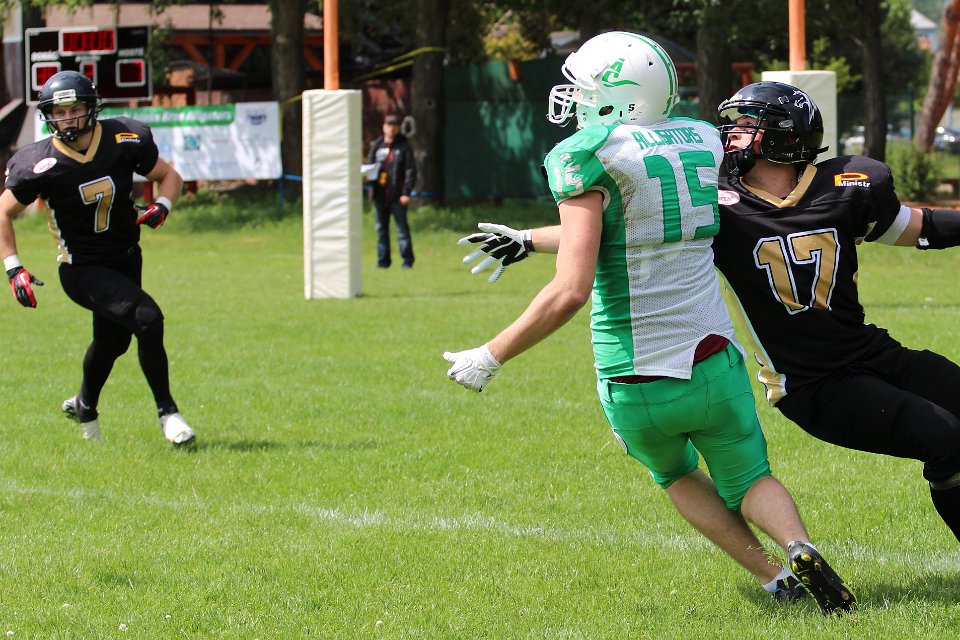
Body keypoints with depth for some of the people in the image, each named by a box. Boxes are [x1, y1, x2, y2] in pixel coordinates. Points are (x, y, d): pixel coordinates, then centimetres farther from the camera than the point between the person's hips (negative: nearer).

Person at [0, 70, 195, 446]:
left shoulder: (125, 141, -11)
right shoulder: (40, 164, -18)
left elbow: (169, 176, 5)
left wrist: (162, 205, -16)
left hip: (126, 260, 5)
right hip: (81, 270, -5)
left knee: (113, 340, 22)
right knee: (147, 319, -24)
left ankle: (84, 406, 51)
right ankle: (166, 411, -8)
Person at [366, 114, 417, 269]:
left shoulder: (404, 147, 1)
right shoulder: (376, 146, 12)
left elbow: (411, 171, -3)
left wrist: (406, 192, -12)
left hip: (397, 196, -4)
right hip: (379, 195, 4)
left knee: (402, 227, -5)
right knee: (381, 228, 7)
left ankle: (407, 260, -2)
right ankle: (383, 260, 14)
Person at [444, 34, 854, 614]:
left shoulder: (589, 158, -15)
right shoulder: (701, 141, 4)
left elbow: (571, 292, -22)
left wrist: (491, 358, -13)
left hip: (635, 387, -3)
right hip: (711, 365, 3)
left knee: (676, 475, 28)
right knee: (749, 480, 25)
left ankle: (774, 577, 10)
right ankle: (800, 548, -8)